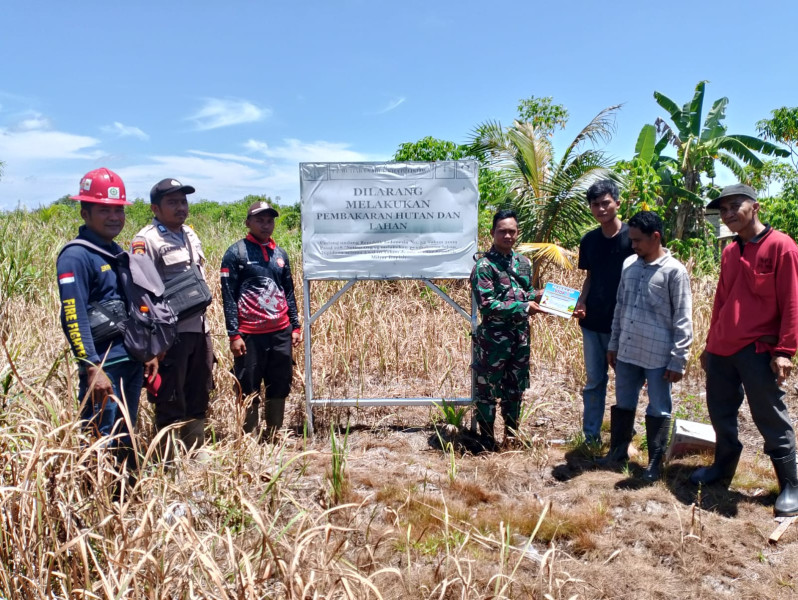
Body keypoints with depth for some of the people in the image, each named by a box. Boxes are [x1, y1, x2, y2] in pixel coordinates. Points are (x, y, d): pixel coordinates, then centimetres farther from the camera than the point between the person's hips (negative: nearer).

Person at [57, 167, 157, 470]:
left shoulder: (118, 252, 14)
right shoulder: (75, 257, -11)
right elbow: (74, 318, -18)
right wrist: (92, 368, -23)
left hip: (132, 361, 8)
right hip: (104, 366, -8)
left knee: (126, 438, 17)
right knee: (100, 442, -1)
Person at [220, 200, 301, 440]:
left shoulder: (280, 254, 12)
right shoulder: (235, 253, -2)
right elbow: (229, 296, -6)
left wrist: (296, 326, 11)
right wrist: (234, 334, -11)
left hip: (281, 333, 5)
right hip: (250, 335, -4)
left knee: (279, 389, 10)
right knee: (249, 391, 5)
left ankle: (273, 438, 24)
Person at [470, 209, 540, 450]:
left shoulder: (524, 262, 9)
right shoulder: (484, 265, -13)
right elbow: (487, 305, -20)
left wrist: (538, 296, -2)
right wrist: (524, 307, -20)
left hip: (520, 336, 6)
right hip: (493, 338, -6)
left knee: (515, 388, 17)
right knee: (488, 389, 6)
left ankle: (511, 434, 34)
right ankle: (486, 439, 21)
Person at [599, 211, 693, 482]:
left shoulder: (674, 271, -11)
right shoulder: (629, 265, 6)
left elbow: (683, 320, -10)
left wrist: (678, 360, -11)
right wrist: (613, 343, 15)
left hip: (658, 357, -5)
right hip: (627, 352, 5)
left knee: (658, 410, 9)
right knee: (623, 404, 17)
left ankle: (655, 461, 24)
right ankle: (618, 450, 34)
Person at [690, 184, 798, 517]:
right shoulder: (729, 252, 13)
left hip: (758, 351, -7)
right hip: (721, 349, 7)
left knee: (771, 420, 2)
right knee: (721, 413, 15)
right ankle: (723, 468, 32)